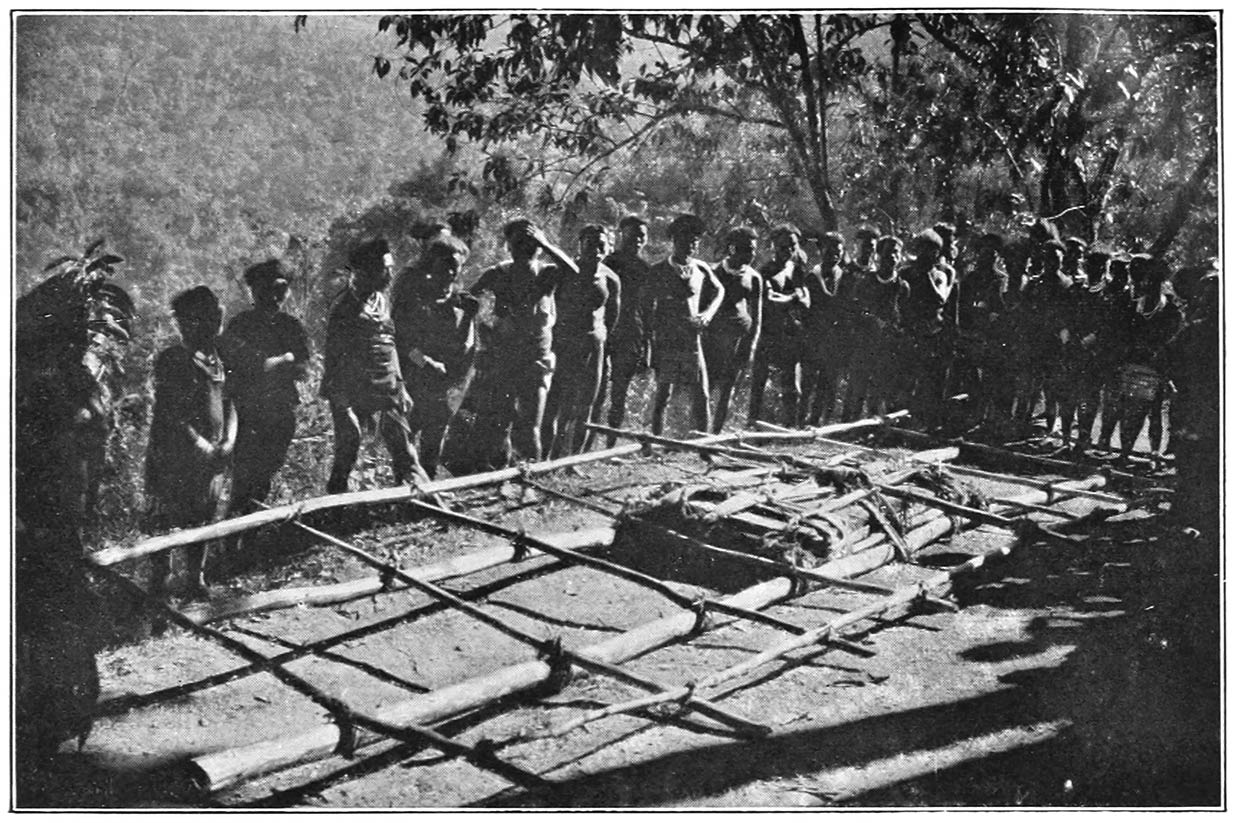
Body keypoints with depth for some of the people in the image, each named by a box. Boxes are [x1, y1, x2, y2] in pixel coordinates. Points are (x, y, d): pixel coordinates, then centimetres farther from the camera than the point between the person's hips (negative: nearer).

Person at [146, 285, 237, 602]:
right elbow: (172, 416, -15)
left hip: (211, 459, 6)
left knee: (202, 520, 11)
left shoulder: (216, 361, 10)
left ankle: (197, 578, 23)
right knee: (166, 519, 1)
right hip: (173, 457, -6)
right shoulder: (171, 361, -10)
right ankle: (160, 579, 14)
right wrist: (204, 449, -17)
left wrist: (228, 443, -4)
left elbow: (228, 405, 13)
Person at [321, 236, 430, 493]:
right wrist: (341, 401, -15)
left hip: (387, 392, 6)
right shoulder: (346, 307, -11)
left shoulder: (382, 301, 11)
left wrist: (400, 386, 16)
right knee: (346, 452, 2)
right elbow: (334, 354, -12)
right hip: (354, 393, -6)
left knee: (403, 450, 5)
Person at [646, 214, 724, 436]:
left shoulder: (701, 270, 7)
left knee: (701, 395, 1)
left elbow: (719, 291, 25)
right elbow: (650, 310, -2)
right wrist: (651, 343, -8)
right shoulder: (659, 272, -2)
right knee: (663, 394, -1)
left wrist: (708, 314, 7)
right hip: (666, 341, -3)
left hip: (692, 341, 3)